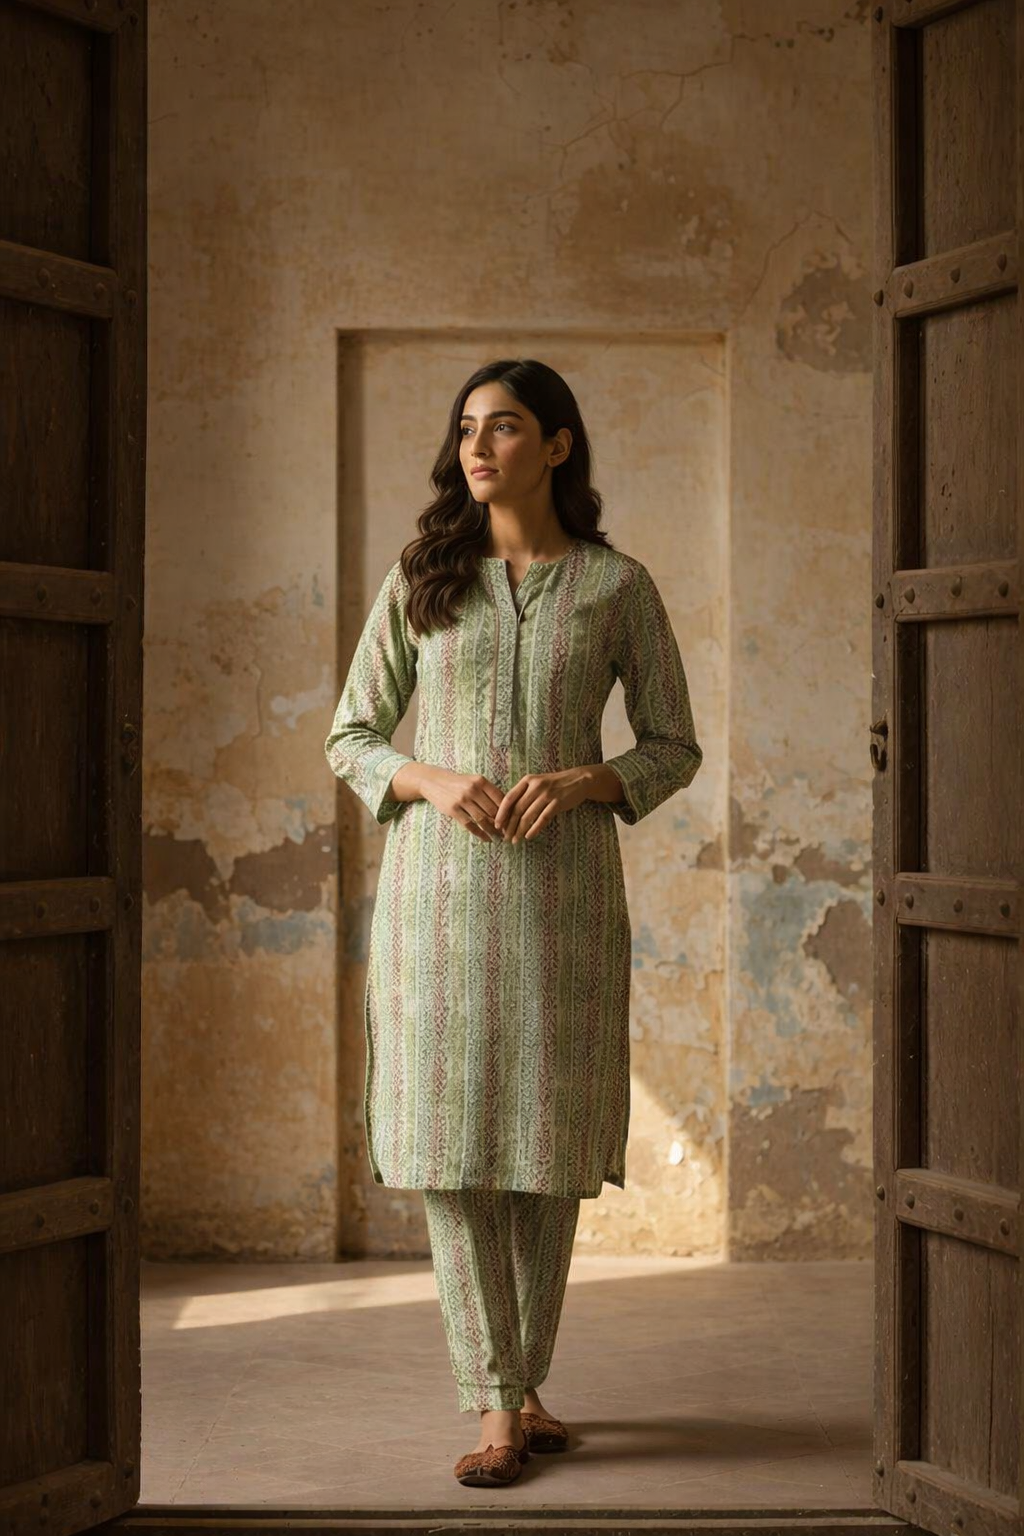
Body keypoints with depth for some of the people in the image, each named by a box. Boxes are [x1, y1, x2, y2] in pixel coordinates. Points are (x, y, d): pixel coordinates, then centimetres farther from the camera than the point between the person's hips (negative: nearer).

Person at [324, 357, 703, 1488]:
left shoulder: (616, 585, 3)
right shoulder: (421, 579, 6)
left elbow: (674, 747, 7)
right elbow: (351, 738, 8)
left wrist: (584, 780, -12)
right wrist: (434, 780, -12)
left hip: (563, 884, 0)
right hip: (439, 884, 1)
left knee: (550, 1140, 4)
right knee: (452, 1140, -4)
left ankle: (526, 1381, 20)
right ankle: (493, 1406, 3)